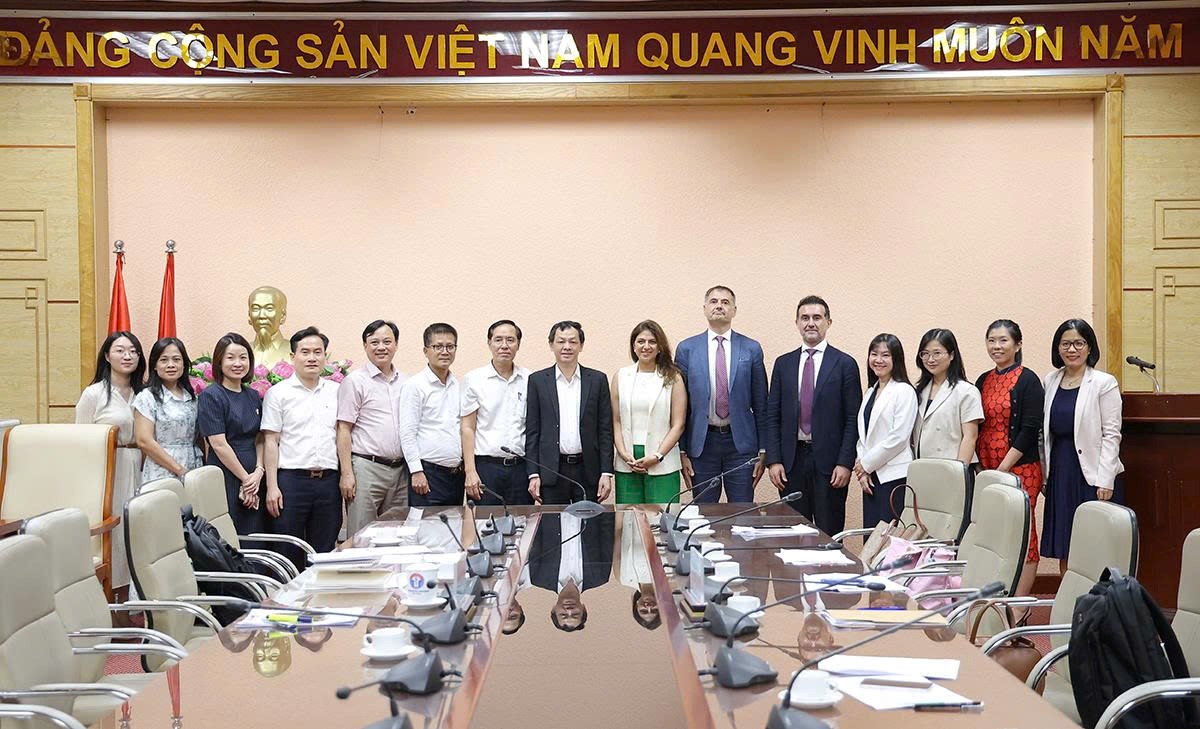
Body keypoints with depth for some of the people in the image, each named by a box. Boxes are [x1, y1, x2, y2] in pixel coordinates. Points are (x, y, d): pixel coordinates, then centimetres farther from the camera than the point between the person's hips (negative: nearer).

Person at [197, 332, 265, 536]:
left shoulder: (253, 396, 13)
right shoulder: (211, 396, -6)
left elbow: (259, 439, 11)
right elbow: (218, 444, -12)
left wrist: (259, 472, -6)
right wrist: (245, 478, -10)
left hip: (254, 481, 6)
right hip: (225, 480, -6)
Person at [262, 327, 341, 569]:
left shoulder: (336, 391, 10)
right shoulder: (278, 393, 1)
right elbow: (271, 442, -1)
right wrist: (272, 486, -7)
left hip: (328, 480, 3)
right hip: (291, 479, -3)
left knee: (324, 553, 8)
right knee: (288, 553, 1)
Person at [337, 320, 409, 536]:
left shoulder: (405, 383, 13)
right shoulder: (355, 381, -2)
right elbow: (343, 430, -5)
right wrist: (346, 473, -12)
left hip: (400, 469, 5)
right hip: (366, 468, -5)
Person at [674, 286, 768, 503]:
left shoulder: (751, 349, 3)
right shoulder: (687, 349, 4)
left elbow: (761, 405, 5)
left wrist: (763, 451, 2)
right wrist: (681, 451, 0)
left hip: (741, 443, 0)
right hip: (702, 442, 0)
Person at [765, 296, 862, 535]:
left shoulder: (845, 364, 1)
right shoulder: (783, 364, 10)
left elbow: (853, 419, -2)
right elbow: (772, 416, 8)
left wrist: (845, 463, -10)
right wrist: (774, 460, -1)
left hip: (829, 461, -3)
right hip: (792, 459, 3)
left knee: (829, 533, 2)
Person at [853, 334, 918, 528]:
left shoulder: (904, 391, -6)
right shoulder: (871, 391, 17)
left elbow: (899, 437, -14)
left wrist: (866, 463, -8)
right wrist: (861, 469, 3)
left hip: (894, 475, -7)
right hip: (870, 477, 7)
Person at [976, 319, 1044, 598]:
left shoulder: (1027, 380, -5)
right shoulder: (983, 381, 13)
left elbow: (1029, 430, -11)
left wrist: (1003, 468, -13)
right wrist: (982, 468, 6)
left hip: (1020, 470, -6)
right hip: (987, 472, 6)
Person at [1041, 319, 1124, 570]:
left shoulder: (1104, 383, -5)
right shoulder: (1050, 381, 10)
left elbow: (1111, 434, -8)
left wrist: (1105, 481, -14)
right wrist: (1044, 474, 10)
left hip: (1091, 475, -5)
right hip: (1059, 472, 5)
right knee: (1063, 549, 6)